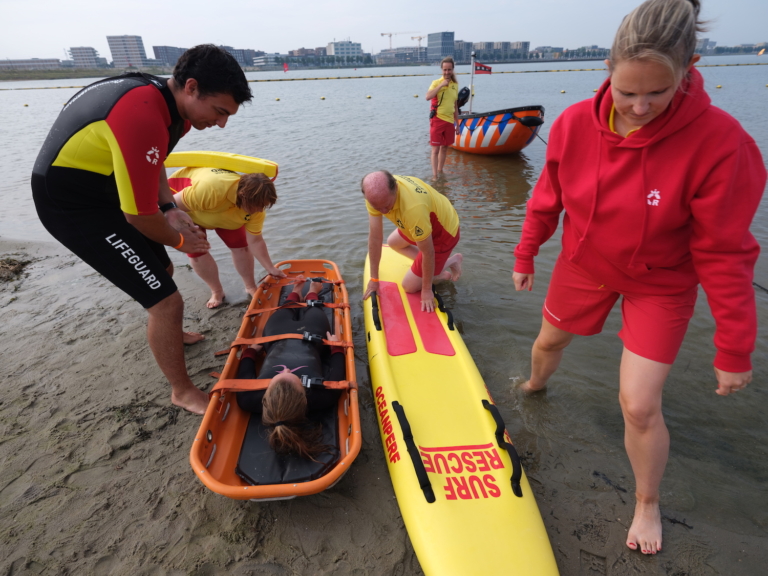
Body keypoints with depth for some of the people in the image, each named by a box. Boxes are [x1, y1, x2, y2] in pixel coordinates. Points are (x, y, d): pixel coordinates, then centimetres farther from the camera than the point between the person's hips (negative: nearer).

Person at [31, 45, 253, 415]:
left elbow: (152, 162, 14)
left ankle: (167, 336, 51)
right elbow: (139, 216, -27)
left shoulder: (165, 97, -3)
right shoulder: (143, 120, -33)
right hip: (71, 204, -9)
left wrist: (170, 208, 0)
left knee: (162, 270, 24)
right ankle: (183, 392, 10)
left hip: (108, 188, 10)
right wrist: (178, 240, -8)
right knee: (166, 300, -11)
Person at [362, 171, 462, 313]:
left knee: (409, 286, -1)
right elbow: (375, 237, -16)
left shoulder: (413, 207, -44)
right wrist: (374, 279, -10)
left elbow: (428, 252, -30)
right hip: (423, 225, 7)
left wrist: (427, 290, -18)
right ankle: (436, 267, 21)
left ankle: (451, 261, 15)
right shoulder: (377, 192, -23)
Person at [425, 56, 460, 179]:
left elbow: (455, 106, 17)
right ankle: (434, 175, -2)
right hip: (437, 120, -5)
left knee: (444, 148, 14)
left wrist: (457, 124, 17)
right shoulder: (436, 82, -5)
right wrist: (441, 85, -22)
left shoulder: (455, 85, 10)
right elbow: (427, 97, -24)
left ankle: (440, 171, 28)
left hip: (449, 121, 5)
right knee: (435, 149, -5)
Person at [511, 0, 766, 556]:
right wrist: (526, 255, 7)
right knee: (548, 343, 23)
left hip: (659, 286, -3)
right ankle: (535, 386, 62)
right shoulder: (575, 123, -17)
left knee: (640, 404, -3)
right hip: (584, 266, 4)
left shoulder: (718, 141, -27)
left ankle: (648, 504, 28)